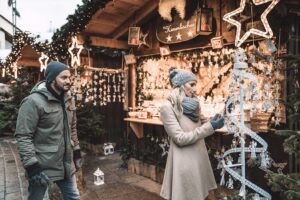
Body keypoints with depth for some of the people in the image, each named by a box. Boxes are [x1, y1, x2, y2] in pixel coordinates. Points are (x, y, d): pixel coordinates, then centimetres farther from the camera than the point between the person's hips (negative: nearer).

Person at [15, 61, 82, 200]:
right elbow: (23, 136, -17)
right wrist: (32, 166, -19)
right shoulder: (34, 101, -16)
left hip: (66, 164, 6)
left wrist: (76, 152, 15)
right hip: (42, 166, -6)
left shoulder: (68, 99, 7)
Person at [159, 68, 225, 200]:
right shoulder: (167, 107, -16)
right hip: (184, 162, -7)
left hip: (199, 157, 7)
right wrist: (210, 127, -20)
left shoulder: (192, 104, 7)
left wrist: (212, 123, -8)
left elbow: (200, 126, 11)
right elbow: (180, 138, -21)